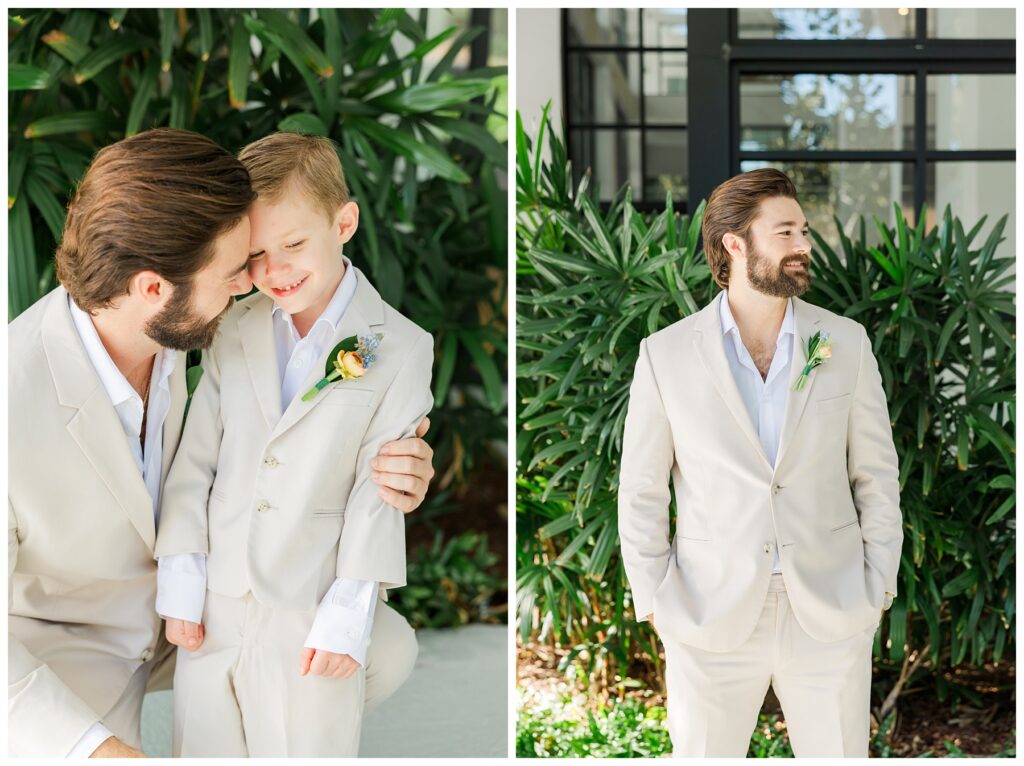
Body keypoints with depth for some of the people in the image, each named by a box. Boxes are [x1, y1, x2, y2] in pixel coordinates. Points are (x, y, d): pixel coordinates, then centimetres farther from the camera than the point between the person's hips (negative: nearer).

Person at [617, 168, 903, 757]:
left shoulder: (846, 342, 1)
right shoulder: (666, 355, -4)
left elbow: (877, 472, 6)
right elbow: (642, 492, 2)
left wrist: (879, 587, 1)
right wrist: (654, 603, -2)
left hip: (831, 615, 1)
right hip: (710, 619, -1)